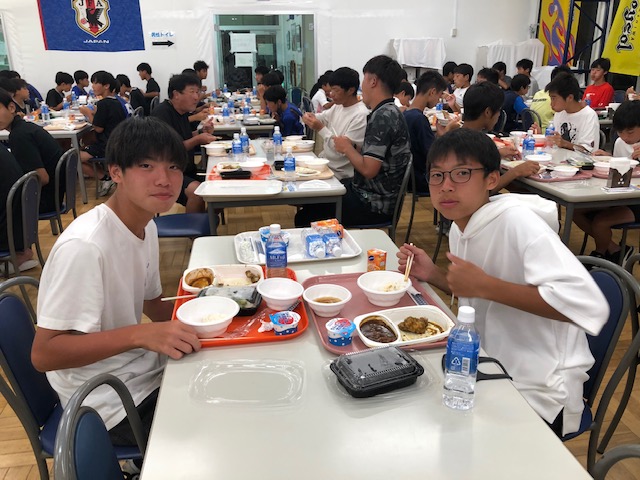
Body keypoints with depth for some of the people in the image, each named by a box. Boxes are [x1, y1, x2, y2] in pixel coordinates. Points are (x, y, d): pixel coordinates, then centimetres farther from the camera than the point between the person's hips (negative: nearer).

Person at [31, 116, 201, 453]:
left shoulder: (146, 226, 2)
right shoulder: (84, 246, -26)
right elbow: (43, 354, -26)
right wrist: (141, 334, -36)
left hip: (147, 373, 8)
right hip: (111, 405, -8)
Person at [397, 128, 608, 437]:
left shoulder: (517, 221, -24)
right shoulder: (459, 228, 2)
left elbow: (589, 305, -34)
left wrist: (484, 285, -32)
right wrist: (432, 274, -1)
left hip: (537, 395, -7)